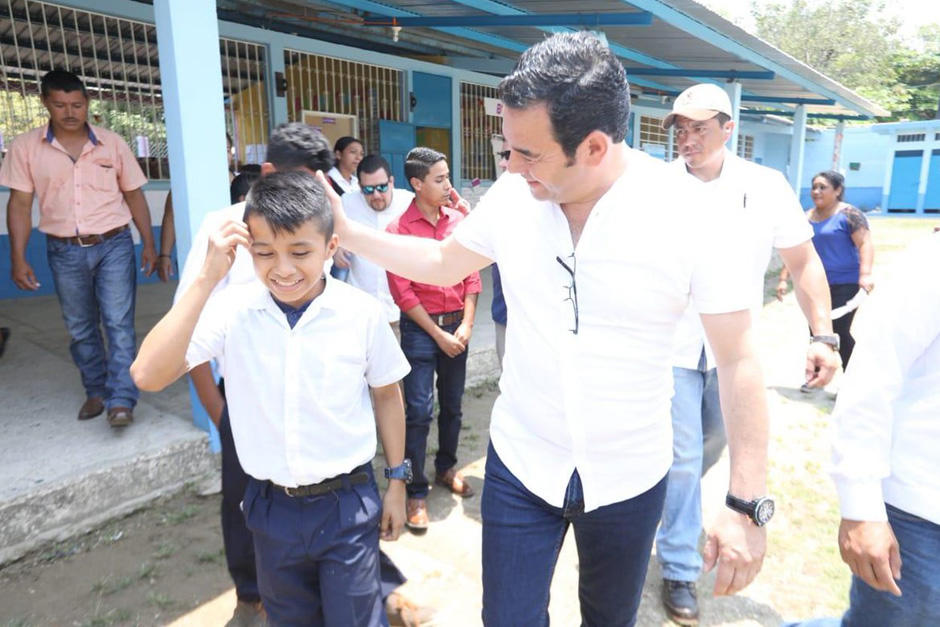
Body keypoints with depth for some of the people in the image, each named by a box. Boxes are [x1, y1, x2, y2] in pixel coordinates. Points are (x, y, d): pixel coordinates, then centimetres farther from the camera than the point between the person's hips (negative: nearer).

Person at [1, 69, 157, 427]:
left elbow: (134, 195, 6)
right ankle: (96, 392, 26)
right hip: (64, 252, 2)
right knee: (80, 329, 11)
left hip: (114, 245, -1)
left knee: (119, 323, -8)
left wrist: (149, 244, 2)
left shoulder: (112, 143, 1)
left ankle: (121, 401, -6)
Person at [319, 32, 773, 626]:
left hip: (630, 481, -1)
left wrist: (747, 503, -13)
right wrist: (346, 231, 2)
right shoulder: (512, 197, -10)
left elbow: (739, 359, -12)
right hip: (519, 466, 2)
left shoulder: (689, 217, -19)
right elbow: (441, 263, 8)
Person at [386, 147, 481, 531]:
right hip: (420, 327, -4)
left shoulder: (458, 221, 4)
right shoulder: (399, 229, -8)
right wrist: (438, 334, -11)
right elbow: (402, 293, -10)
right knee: (419, 411, -3)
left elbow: (471, 277, 5)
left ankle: (446, 468, 35)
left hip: (457, 325, 4)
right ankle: (416, 492, 11)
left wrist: (466, 325, -5)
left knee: (452, 405, 15)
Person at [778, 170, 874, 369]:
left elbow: (865, 243, -17)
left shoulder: (848, 214, -8)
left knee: (840, 332, -8)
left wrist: (865, 274, -32)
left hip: (845, 284, -6)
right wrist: (783, 278, 7)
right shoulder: (807, 218, 9)